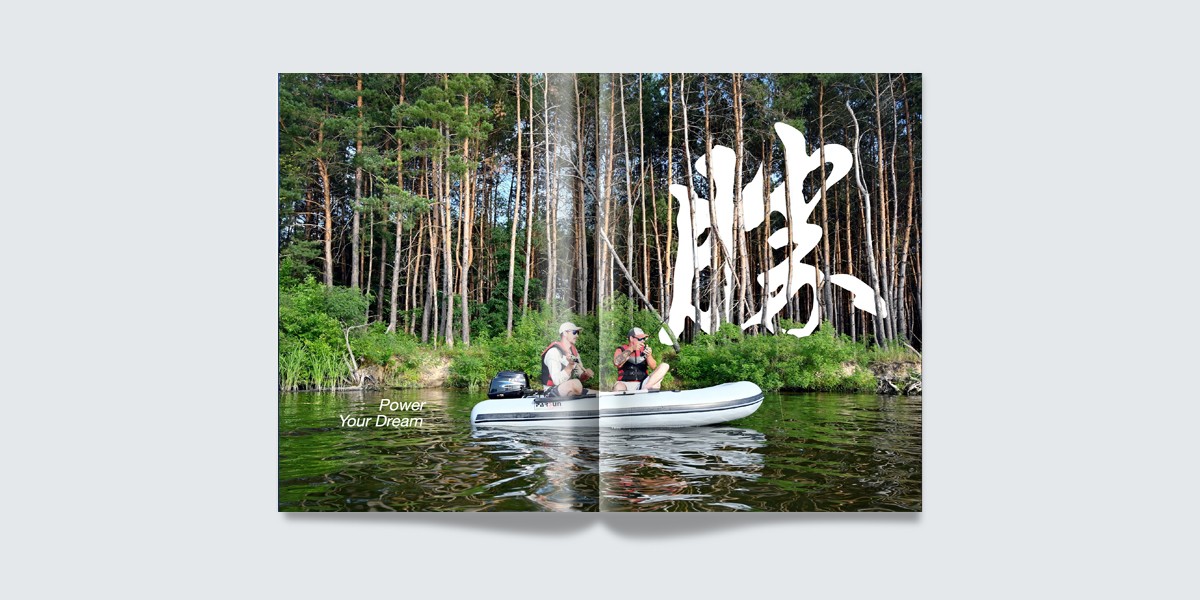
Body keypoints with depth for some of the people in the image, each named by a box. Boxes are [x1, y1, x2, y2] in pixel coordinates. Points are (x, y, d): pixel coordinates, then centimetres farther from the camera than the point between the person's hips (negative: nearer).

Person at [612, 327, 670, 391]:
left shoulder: (644, 350, 13)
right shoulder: (621, 350, 6)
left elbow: (654, 367, 2)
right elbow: (616, 363, -16)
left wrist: (649, 356, -19)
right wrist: (631, 349, -20)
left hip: (643, 384, 4)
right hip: (626, 384, -4)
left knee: (665, 366, -14)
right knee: (618, 387, -41)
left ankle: (646, 388, -28)